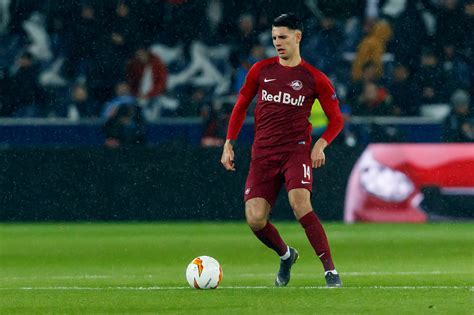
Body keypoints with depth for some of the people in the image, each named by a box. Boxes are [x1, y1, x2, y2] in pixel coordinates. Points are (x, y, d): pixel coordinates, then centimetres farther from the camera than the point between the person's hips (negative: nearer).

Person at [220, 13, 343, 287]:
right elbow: (241, 106, 17)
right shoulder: (261, 70, 7)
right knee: (255, 220, -8)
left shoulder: (315, 78, 0)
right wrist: (229, 144, 8)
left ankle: (331, 271, -23)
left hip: (297, 150, -3)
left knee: (300, 203, -28)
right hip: (263, 154, 3)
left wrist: (321, 144, -12)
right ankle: (286, 255, 23)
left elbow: (336, 119, 6)